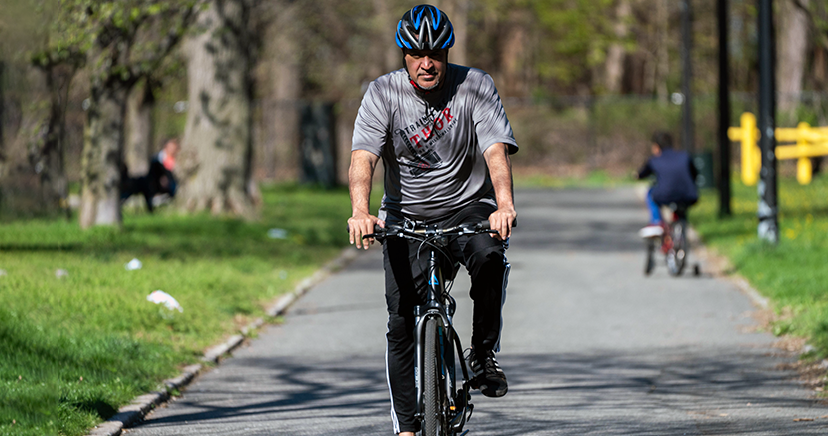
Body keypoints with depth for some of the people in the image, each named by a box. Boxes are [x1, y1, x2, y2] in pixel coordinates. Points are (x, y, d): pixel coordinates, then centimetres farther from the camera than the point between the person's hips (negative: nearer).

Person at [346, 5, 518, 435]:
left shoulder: (475, 86, -11)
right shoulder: (382, 93, -10)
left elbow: (496, 149, -22)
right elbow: (363, 157, -22)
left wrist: (504, 205, -41)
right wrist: (360, 212, -40)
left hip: (467, 206, -1)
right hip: (406, 217, 1)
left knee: (489, 256, -34)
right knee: (401, 322, -6)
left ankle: (484, 354, -15)